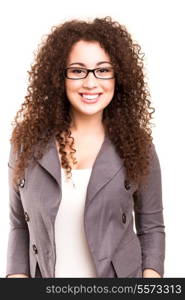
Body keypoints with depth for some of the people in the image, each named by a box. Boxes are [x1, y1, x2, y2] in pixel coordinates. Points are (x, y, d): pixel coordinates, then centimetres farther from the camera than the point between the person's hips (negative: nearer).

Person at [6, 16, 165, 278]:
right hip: (43, 275, 1)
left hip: (117, 282, 0)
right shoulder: (28, 141, -6)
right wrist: (17, 275, -11)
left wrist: (151, 274, -14)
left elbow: (151, 227, 0)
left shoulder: (137, 145, -7)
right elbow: (20, 226, 1)